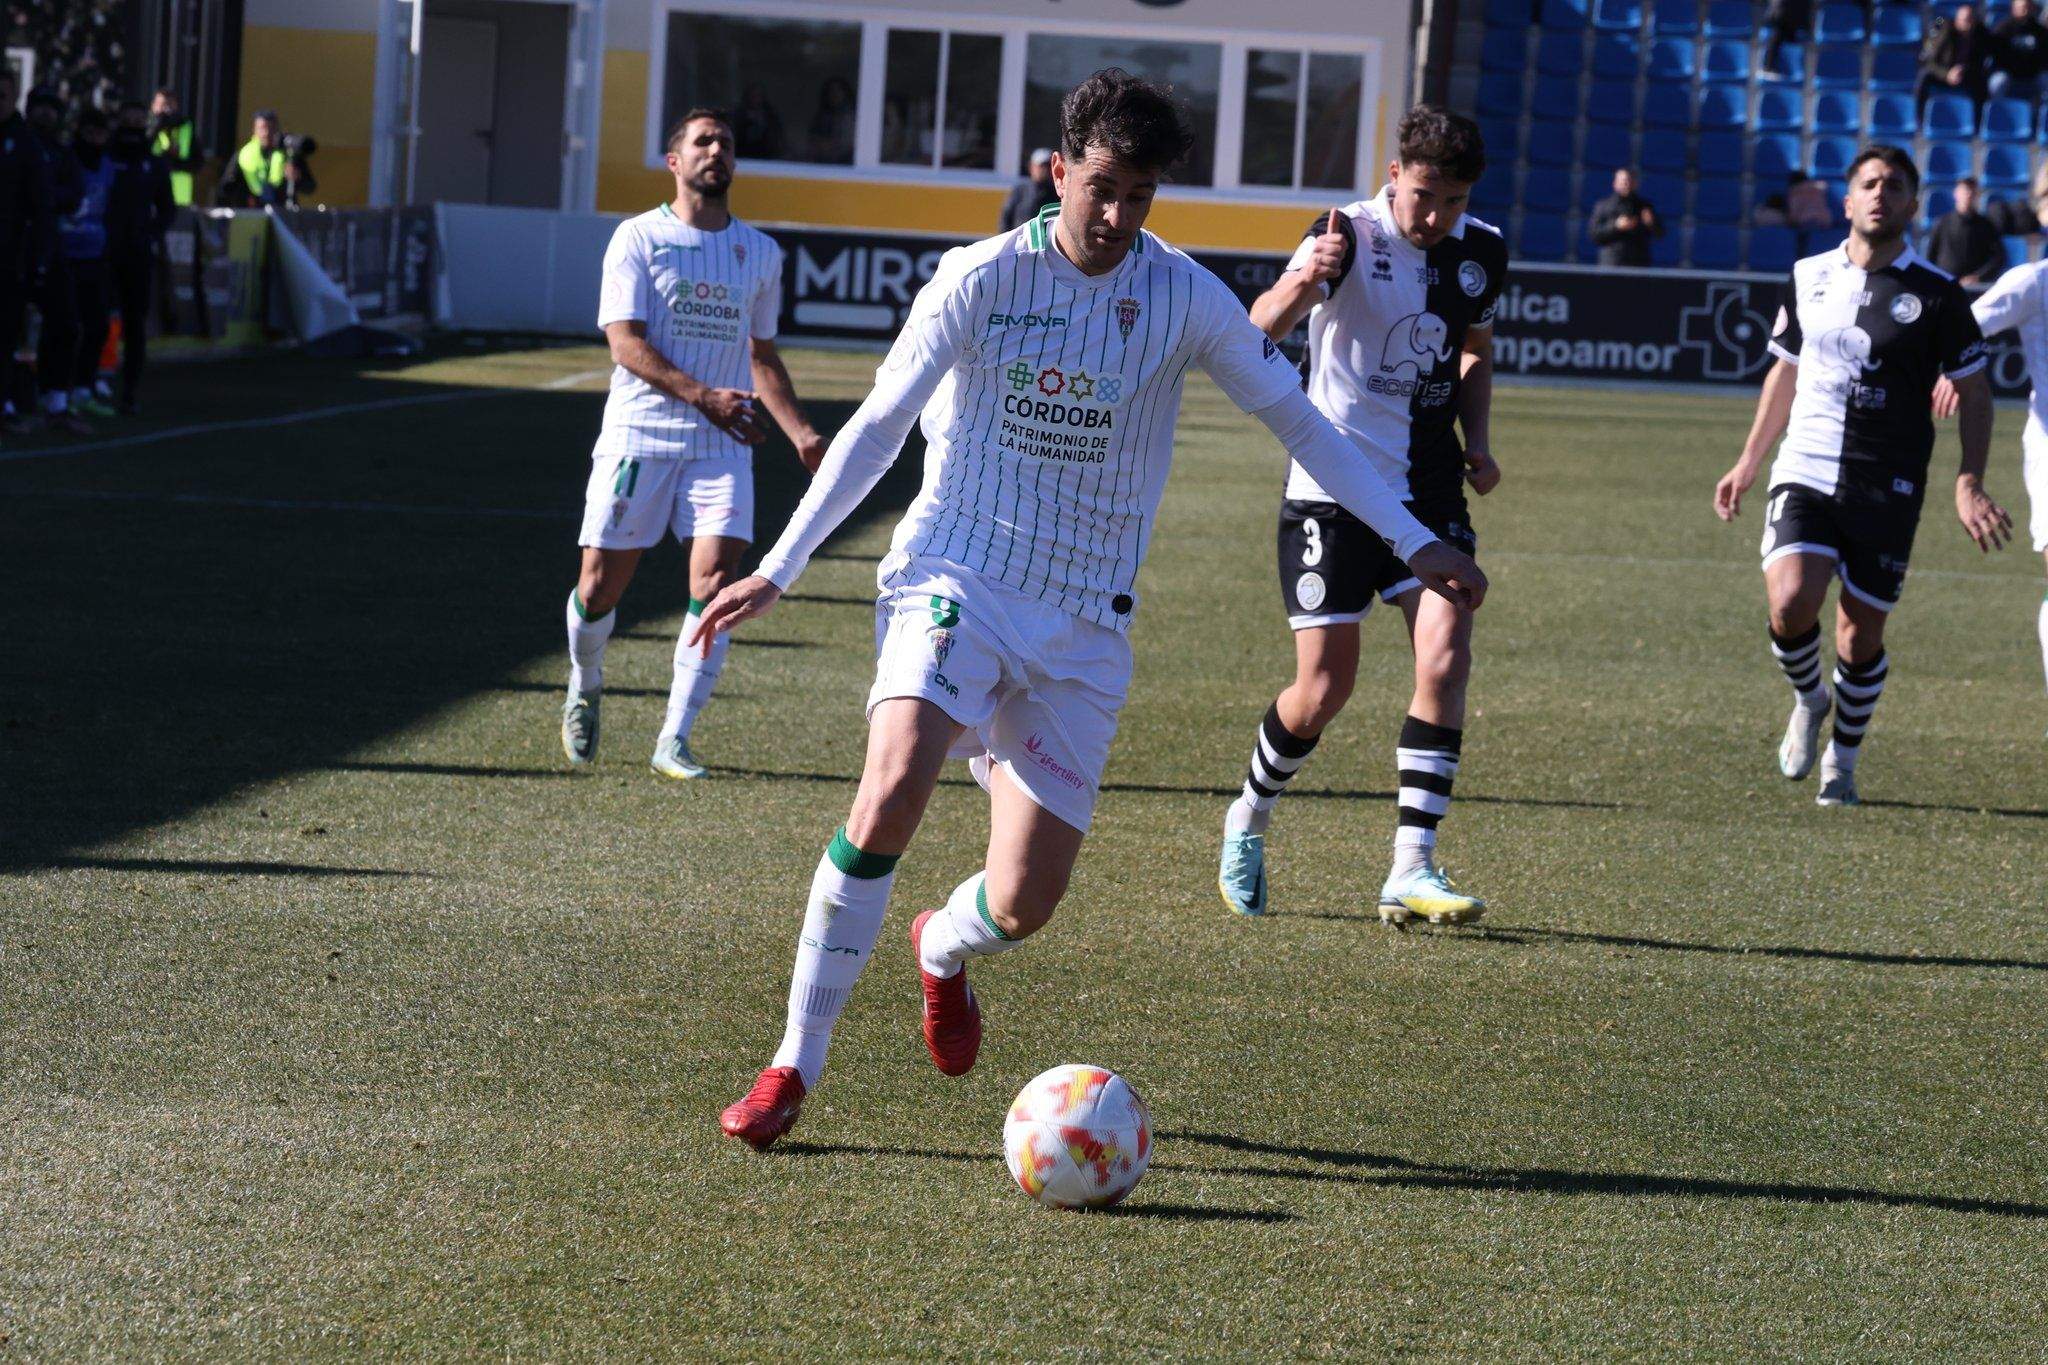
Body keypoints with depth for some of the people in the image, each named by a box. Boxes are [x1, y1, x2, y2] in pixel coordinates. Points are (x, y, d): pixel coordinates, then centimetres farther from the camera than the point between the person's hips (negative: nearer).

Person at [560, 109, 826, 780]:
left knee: (715, 584, -14)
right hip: (639, 435, -3)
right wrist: (705, 396, -20)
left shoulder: (760, 252, 13)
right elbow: (626, 345, -9)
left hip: (722, 447, 3)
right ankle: (585, 690, 32)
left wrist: (800, 432, 10)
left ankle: (673, 740, -7)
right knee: (601, 583, 1)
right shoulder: (640, 238, 0)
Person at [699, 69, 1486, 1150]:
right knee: (891, 791, -29)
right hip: (954, 579, -2)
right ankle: (793, 1068, -19)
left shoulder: (1185, 299, -1)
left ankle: (943, 949, 38)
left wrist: (1415, 542, 5)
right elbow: (877, 426, 2)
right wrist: (777, 571, -1)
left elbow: (1298, 421, 9)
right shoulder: (979, 279, -5)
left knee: (1024, 904, -2)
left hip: (1084, 620, 2)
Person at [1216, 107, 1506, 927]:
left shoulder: (1482, 252, 3)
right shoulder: (1351, 236, -15)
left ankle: (1411, 872, -10)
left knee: (1445, 658, -13)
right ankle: (1248, 822, 26)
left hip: (1428, 486, 4)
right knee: (1325, 689, -3)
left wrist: (1477, 443, 6)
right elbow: (1263, 326, -31)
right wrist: (1300, 282, -54)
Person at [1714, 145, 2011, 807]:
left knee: (1861, 634, 1)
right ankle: (1809, 700, 13)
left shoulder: (1935, 293, -3)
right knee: (1790, 604, -19)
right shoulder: (1810, 277, 7)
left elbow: (1974, 390, 2)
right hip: (1804, 473, 2)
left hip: (1888, 490, -2)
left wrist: (1969, 486, -8)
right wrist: (1748, 463, 21)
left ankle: (1842, 763, 23)